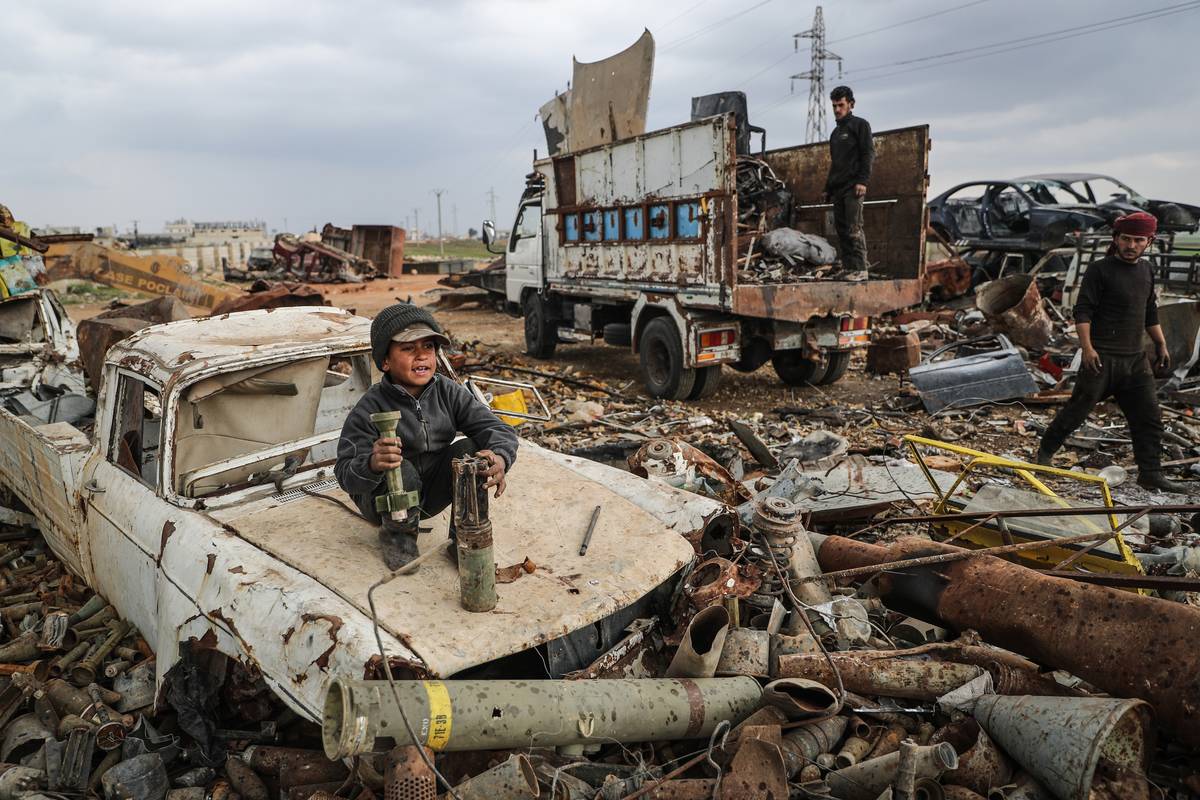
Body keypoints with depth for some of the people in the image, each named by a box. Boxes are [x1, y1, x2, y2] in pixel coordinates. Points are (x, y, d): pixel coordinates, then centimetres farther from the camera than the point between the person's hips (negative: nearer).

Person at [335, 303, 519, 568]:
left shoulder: (448, 392, -8)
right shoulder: (370, 408, -20)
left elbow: (498, 429, -16)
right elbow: (346, 474, -25)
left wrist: (500, 458, -41)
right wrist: (372, 464, -50)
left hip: (433, 492, 3)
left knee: (471, 450, -21)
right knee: (400, 470, -35)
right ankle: (397, 533, -2)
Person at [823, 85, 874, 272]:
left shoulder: (860, 125, 3)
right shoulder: (835, 132, 25)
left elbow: (868, 154, -7)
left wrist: (862, 181, -18)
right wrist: (828, 189, 21)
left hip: (853, 187, -8)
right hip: (837, 189, 8)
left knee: (854, 231, -16)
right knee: (842, 231, 3)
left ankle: (860, 270, -18)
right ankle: (847, 270, 5)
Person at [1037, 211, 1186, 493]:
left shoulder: (1146, 270, 15)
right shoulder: (1100, 270, -7)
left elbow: (1150, 313, 24)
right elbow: (1083, 311, -12)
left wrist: (1161, 345, 21)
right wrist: (1086, 347, -21)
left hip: (1136, 357, 7)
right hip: (1102, 356, -7)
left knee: (1149, 417, 5)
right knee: (1078, 408, -3)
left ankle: (1151, 474, 13)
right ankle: (1045, 451, 15)